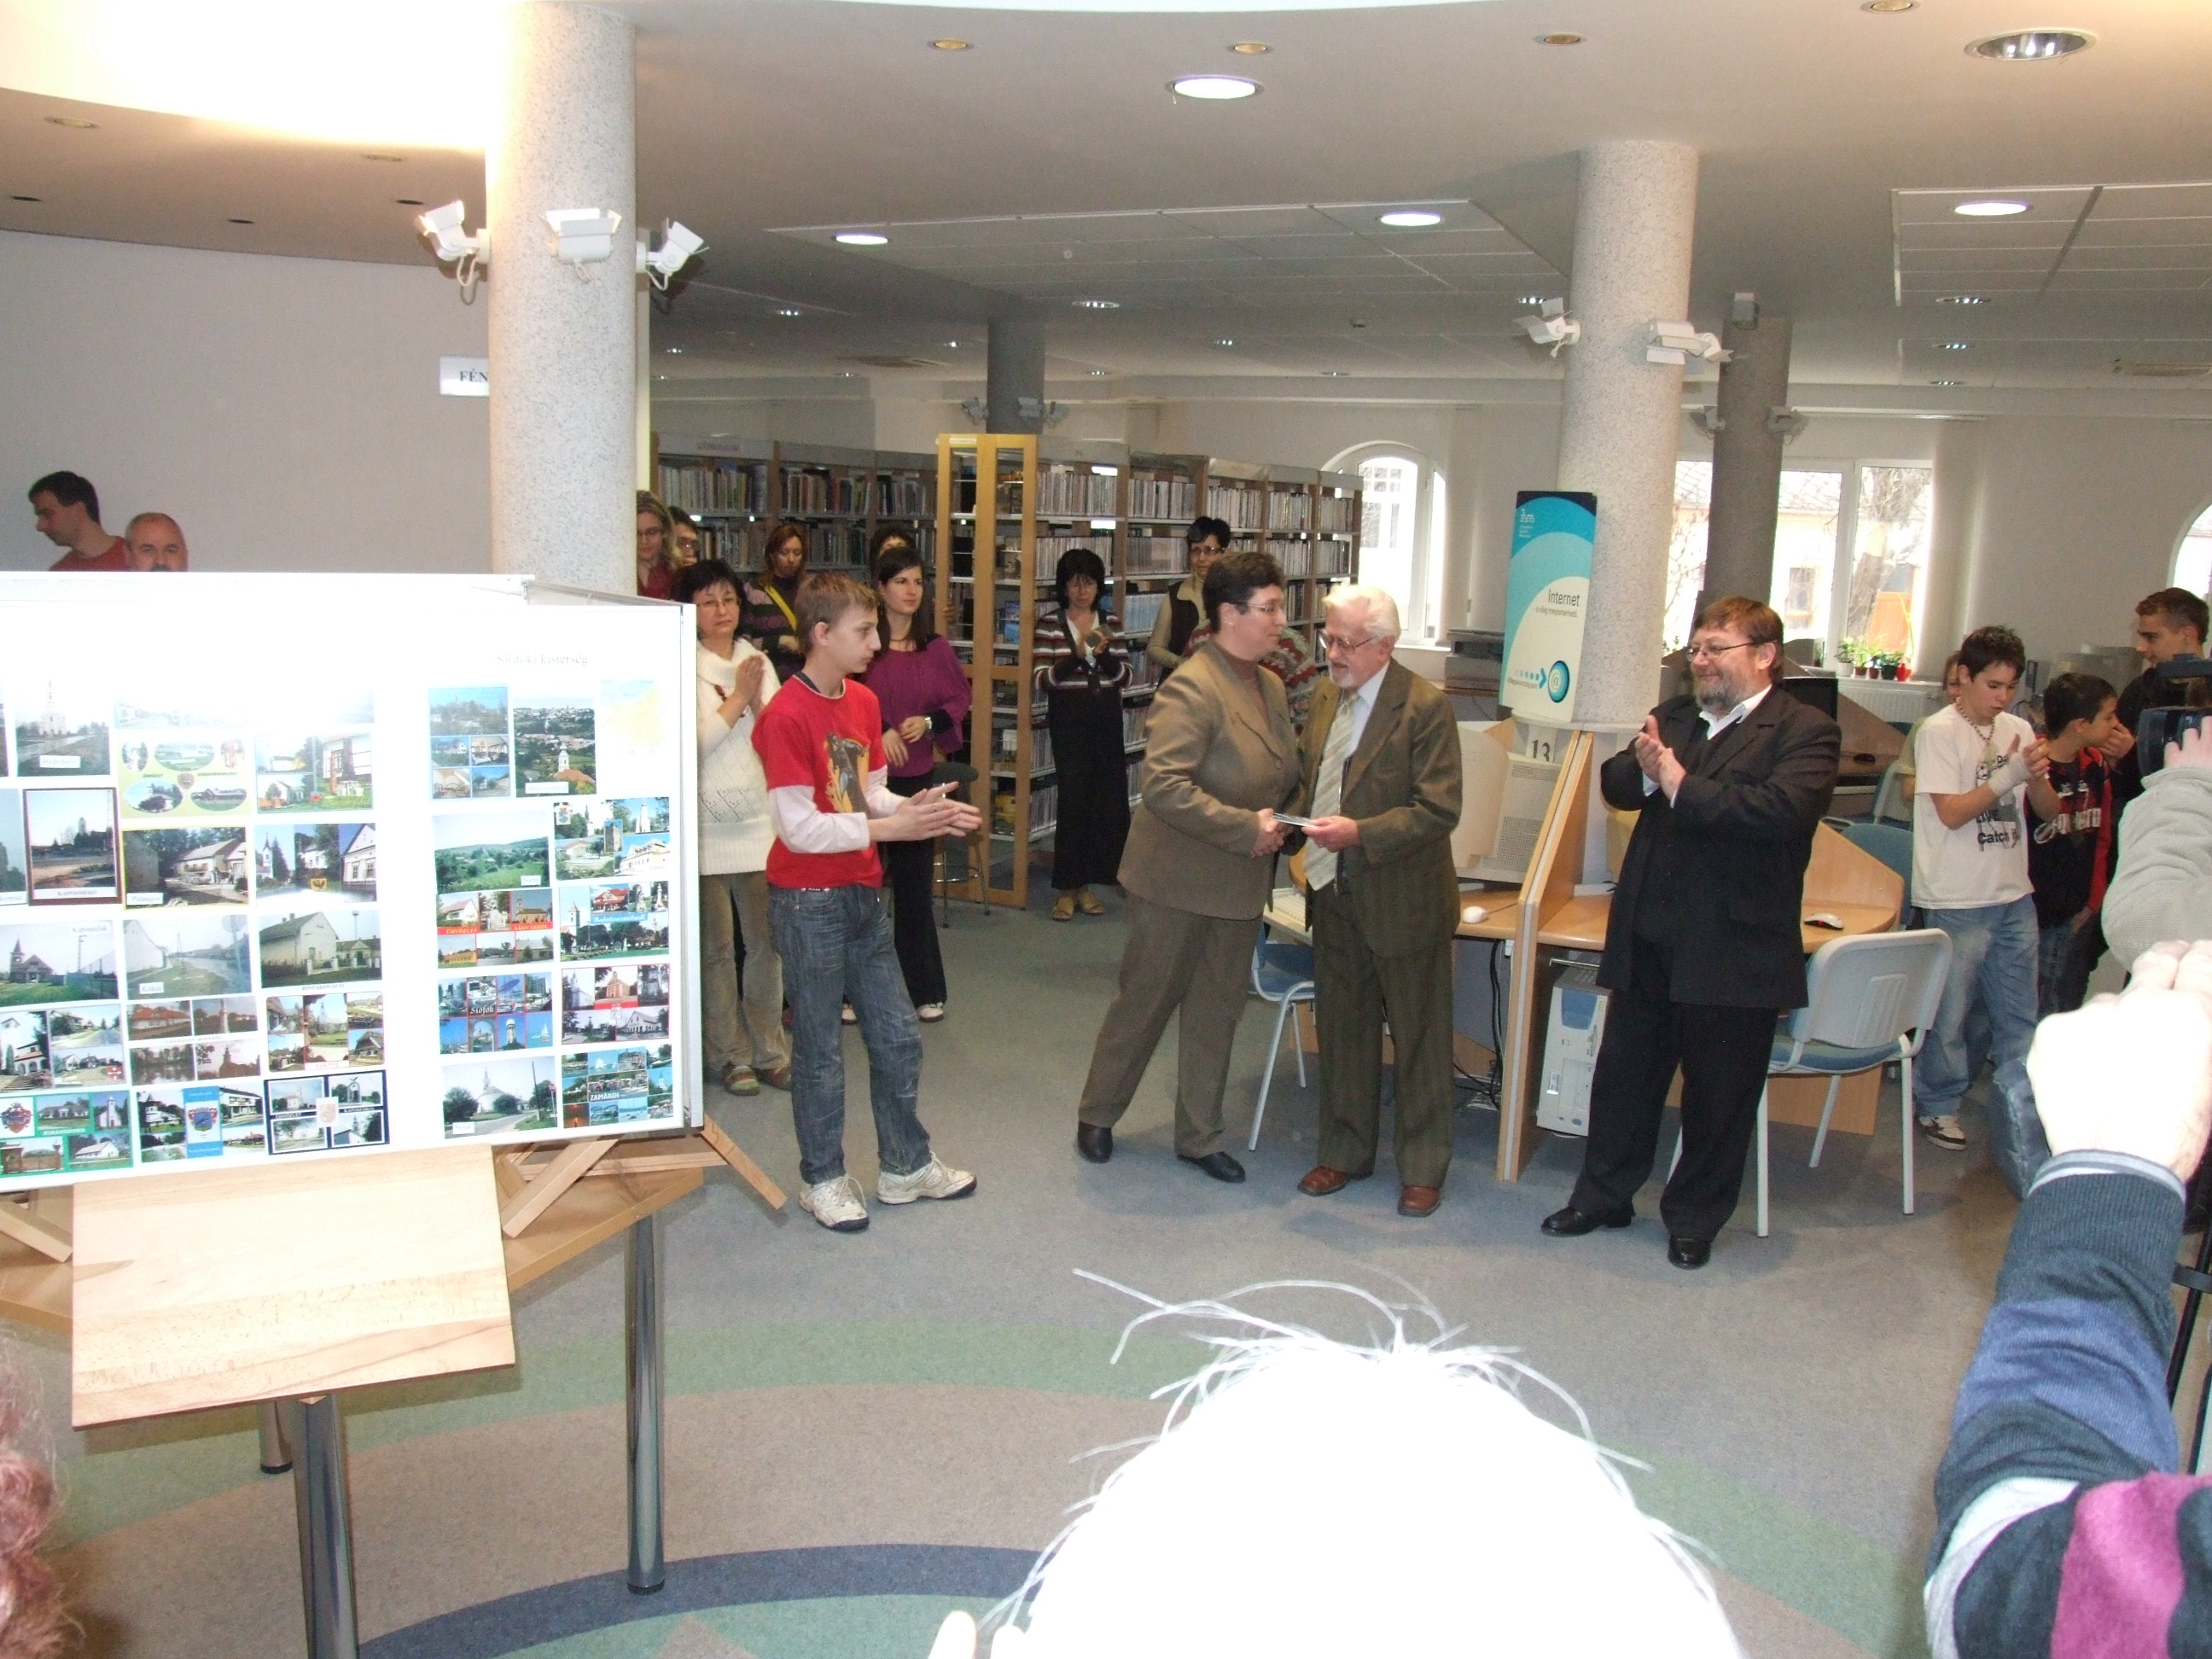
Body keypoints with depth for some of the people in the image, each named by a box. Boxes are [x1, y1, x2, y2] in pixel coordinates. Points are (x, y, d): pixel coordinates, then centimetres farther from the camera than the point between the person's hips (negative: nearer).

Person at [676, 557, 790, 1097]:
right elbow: (690, 743, -14)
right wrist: (738, 699, -12)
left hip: (760, 823, 4)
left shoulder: (759, 662, 10)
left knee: (767, 942, 7)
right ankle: (729, 1053, 17)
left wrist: (760, 700, -12)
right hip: (707, 826, -4)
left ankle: (767, 1049, 20)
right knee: (716, 947, 5)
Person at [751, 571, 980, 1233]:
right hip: (809, 903, -8)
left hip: (863, 895, 8)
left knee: (898, 1036, 14)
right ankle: (823, 1179, 23)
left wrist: (923, 811, -9)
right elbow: (798, 829, -20)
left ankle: (905, 1165, 30)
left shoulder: (864, 701, 6)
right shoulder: (787, 715, -18)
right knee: (820, 1048, 6)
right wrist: (890, 827, -22)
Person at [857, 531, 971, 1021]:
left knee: (916, 883, 9)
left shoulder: (936, 647, 4)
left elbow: (962, 696, 10)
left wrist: (930, 722, -6)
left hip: (917, 777, 3)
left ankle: (925, 990, 18)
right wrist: (878, 732, -17)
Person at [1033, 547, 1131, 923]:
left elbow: (1124, 676, 7)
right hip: (1069, 720, -4)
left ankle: (1084, 884, 15)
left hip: (1106, 720, 4)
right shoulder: (1049, 623, -1)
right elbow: (1042, 681, -7)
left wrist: (1104, 653, -12)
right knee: (1075, 800, -8)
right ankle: (1065, 888, 4)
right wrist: (1076, 656, -21)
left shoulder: (1110, 623, 10)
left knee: (1110, 802, 2)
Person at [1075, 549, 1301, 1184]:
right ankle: (1096, 1116, 29)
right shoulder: (1192, 689, -20)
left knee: (1217, 1012, 15)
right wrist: (1246, 828, -26)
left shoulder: (1271, 686, 7)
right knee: (1144, 1002, 8)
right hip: (1178, 879, -7)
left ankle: (1199, 1137, 29)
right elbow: (1161, 784, -29)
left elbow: (1285, 774, 21)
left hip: (1239, 883, 8)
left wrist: (1280, 821, 1)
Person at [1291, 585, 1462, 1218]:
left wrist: (1360, 833, -28)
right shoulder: (1326, 698, 6)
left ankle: (1423, 1168, 21)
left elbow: (1439, 809, -19)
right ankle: (1345, 1152, 31)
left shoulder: (1425, 707, -15)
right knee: (1341, 1029, 16)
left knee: (1418, 1037, 8)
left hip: (1403, 901, -6)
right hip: (1335, 895, 6)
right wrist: (1302, 824, -1)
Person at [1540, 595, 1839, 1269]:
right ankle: (1603, 1196, 31)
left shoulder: (1805, 731, -8)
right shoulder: (1674, 716, 12)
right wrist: (1643, 768, -18)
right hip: (1648, 937, 6)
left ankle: (1694, 1219, 26)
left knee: (1718, 1096, 9)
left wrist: (1681, 786, -21)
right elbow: (1616, 785, 5)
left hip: (1734, 951, -5)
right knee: (1623, 1075, 15)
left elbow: (1784, 809, -25)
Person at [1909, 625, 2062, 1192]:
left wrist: (2038, 777, -11)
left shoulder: (2018, 730, 7)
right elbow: (1951, 812, -14)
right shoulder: (1940, 731, -9)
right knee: (1949, 1009, 5)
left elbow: (2049, 811, 9)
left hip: (2015, 896, 6)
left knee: (2019, 1017, 12)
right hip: (1959, 902, -6)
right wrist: (2010, 777, -19)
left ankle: (2019, 1112, 24)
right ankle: (1938, 1104, 22)